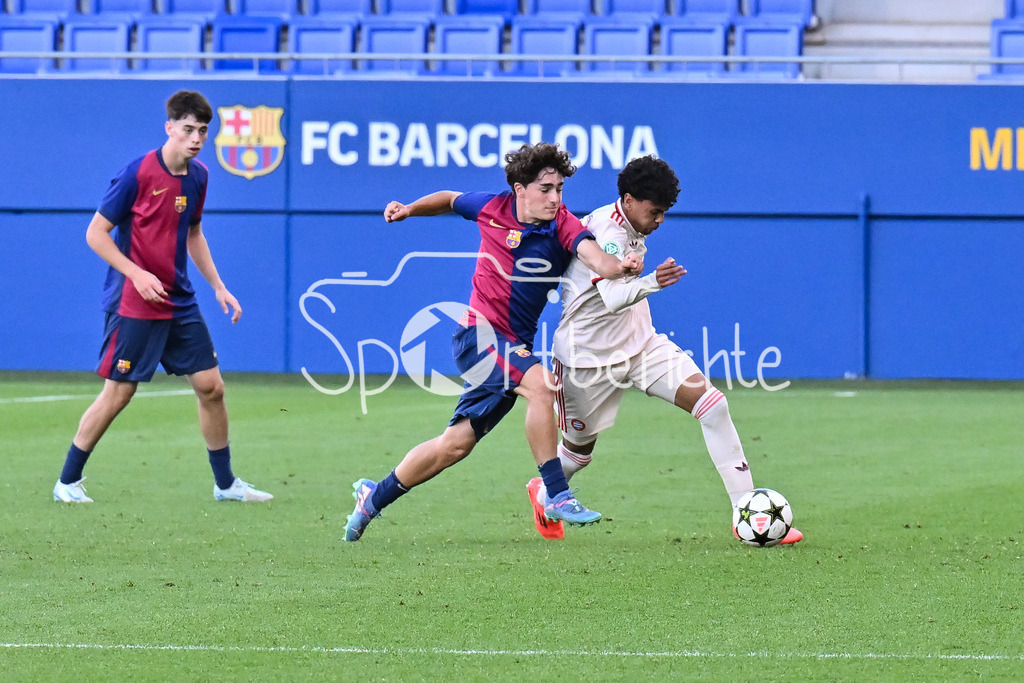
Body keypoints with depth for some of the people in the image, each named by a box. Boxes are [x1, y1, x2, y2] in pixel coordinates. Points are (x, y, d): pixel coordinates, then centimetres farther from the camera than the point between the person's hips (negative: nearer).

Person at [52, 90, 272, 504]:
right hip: (133, 303, -6)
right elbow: (96, 233, -11)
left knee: (210, 386, 4)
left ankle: (225, 483, 17)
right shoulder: (137, 174, -15)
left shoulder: (197, 176, 6)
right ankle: (68, 482, 9)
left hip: (179, 304, 7)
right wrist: (137, 274, -21)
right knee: (118, 392, -4)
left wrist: (218, 287, 16)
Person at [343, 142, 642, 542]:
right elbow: (452, 200, 19)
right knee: (539, 384, -29)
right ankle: (557, 497, -25)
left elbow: (591, 253, -32)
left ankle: (374, 496, 31)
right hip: (478, 331, -3)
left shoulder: (562, 225, -9)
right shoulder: (491, 208, -5)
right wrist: (409, 209, 7)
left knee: (456, 444, 10)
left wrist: (617, 267, -52)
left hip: (514, 344, 3)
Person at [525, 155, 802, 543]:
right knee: (580, 448, 11)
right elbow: (612, 298, -42)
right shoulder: (605, 232, -26)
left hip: (640, 344, 7)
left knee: (712, 404, -13)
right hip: (591, 355, -7)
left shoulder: (631, 229, 3)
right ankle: (543, 492, 48)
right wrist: (651, 282, -60)